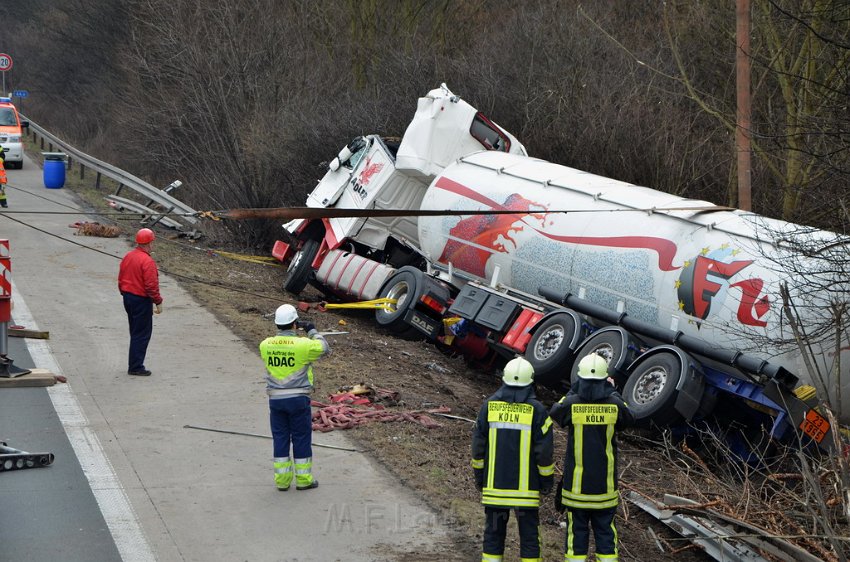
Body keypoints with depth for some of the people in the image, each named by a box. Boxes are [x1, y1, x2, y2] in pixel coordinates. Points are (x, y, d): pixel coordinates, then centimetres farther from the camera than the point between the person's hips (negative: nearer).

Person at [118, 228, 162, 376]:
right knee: (142, 334, -1)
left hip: (128, 298, 9)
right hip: (142, 301, -9)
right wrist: (158, 302, -12)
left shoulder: (127, 257, 6)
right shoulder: (147, 261, -20)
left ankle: (134, 364, 24)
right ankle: (135, 367, -1)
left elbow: (121, 279, 14)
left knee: (135, 332, 18)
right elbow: (151, 285, -21)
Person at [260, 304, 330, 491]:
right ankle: (304, 479, 15)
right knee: (301, 438, 8)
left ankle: (282, 480, 15)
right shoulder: (302, 344, -15)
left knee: (280, 438, 11)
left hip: (276, 399, 3)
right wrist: (312, 331, 12)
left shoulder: (266, 345, -3)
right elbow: (324, 348, 1)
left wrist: (285, 334, 23)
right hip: (298, 399, -3)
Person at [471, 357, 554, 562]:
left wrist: (479, 476, 14)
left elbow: (478, 446, 3)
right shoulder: (536, 410, -8)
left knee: (493, 533, 10)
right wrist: (547, 481, 5)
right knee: (529, 536, 6)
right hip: (526, 486, -2)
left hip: (494, 484, 2)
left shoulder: (489, 405, 0)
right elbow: (544, 451, -7)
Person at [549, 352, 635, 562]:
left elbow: (555, 413, 10)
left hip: (576, 484, -1)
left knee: (577, 532, 6)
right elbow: (629, 419, 13)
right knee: (605, 532, 10)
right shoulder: (613, 405, -9)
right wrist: (613, 392, 21)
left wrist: (573, 390, 15)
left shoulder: (572, 404, -12)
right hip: (605, 484, 1)